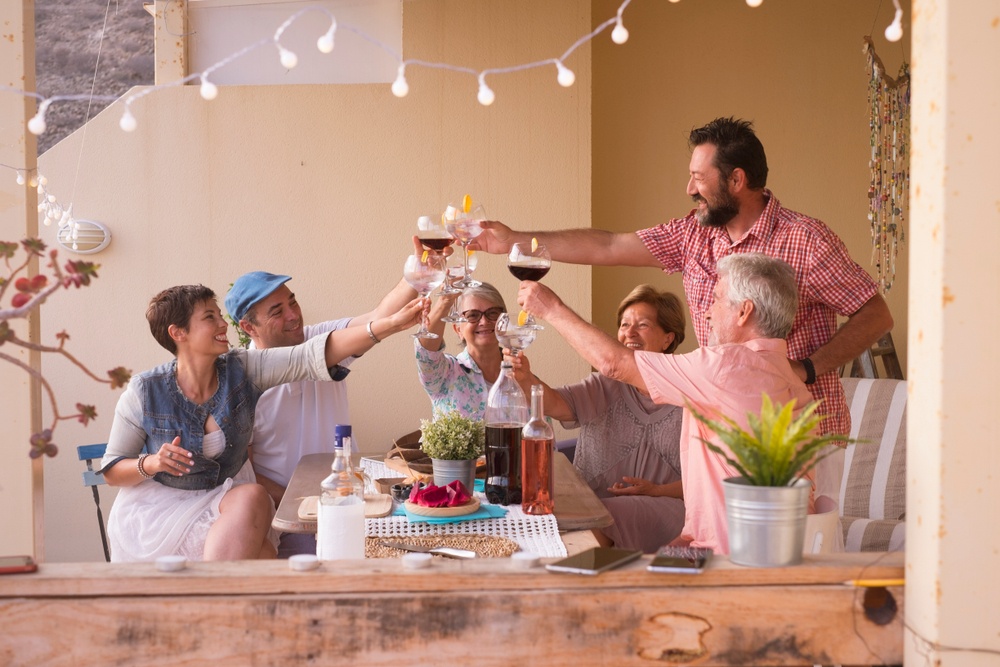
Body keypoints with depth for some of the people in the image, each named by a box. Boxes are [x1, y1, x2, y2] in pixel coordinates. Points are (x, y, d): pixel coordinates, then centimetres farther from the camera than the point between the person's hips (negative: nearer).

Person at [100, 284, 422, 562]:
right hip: (158, 509, -4)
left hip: (225, 497, 4)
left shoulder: (241, 370, -4)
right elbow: (111, 470, -1)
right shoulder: (145, 392, -10)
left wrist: (389, 325, -28)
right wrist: (151, 463, -24)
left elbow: (313, 355, -16)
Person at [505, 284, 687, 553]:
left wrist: (658, 491, -9)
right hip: (589, 502, 2)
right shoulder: (607, 386, 11)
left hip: (661, 506, -2)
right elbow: (556, 405, -8)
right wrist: (527, 380, -28)